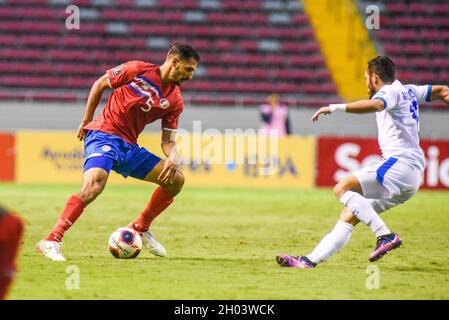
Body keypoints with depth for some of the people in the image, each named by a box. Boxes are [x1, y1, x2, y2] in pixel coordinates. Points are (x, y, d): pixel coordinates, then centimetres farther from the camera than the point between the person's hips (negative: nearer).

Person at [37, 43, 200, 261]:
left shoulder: (174, 101, 7)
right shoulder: (138, 70, -7)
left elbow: (167, 140, 8)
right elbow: (100, 84, 5)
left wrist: (173, 157, -15)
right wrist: (86, 121, 6)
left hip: (128, 145, 7)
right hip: (103, 135, -7)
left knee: (176, 180, 4)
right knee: (93, 185, -32)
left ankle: (140, 228, 20)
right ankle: (51, 241, -29)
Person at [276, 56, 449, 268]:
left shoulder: (391, 92, -5)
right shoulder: (408, 91, 24)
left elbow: (374, 105, -28)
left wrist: (335, 108, -33)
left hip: (399, 163, -10)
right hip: (412, 176, 10)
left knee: (343, 189, -20)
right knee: (349, 216, 7)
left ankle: (385, 235, -26)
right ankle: (310, 261, 3)